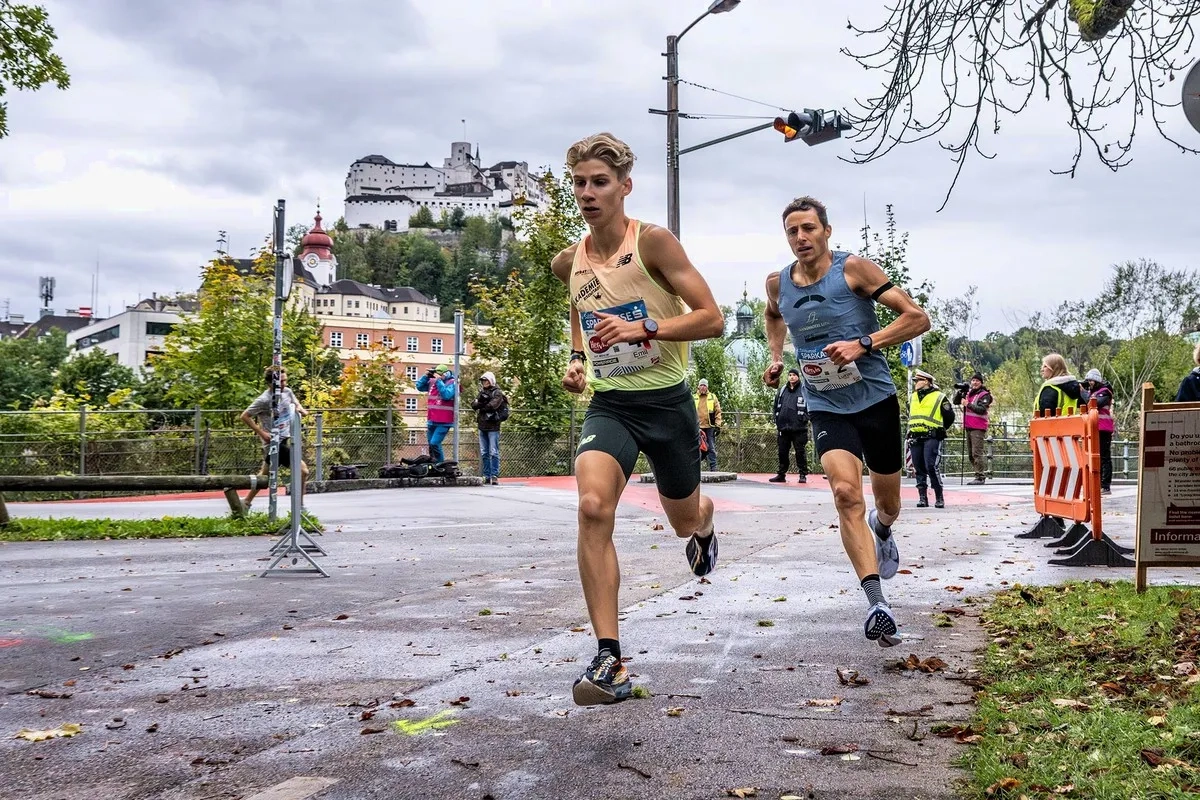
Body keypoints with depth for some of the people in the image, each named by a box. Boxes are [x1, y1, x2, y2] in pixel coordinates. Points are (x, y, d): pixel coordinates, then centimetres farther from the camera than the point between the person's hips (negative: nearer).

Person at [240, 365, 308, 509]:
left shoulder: (287, 392, 4)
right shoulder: (264, 400, -18)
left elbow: (296, 403, 25)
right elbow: (245, 416, -13)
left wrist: (301, 409, 1)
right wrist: (261, 433, -16)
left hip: (285, 440, 9)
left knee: (264, 474, 20)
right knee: (302, 470, -13)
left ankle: (246, 503, 33)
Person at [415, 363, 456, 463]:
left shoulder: (452, 383, -7)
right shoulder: (432, 382, 10)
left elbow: (446, 395, -22)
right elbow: (419, 386, 15)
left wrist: (439, 380, -19)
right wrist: (426, 376, 2)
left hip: (443, 422, -7)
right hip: (432, 420, 7)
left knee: (434, 443, -17)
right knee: (431, 444, 13)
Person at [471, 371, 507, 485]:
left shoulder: (497, 393, -2)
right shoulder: (482, 392, 17)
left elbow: (493, 405, -17)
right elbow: (473, 404, 5)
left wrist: (481, 406, -2)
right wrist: (481, 401, -14)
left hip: (493, 426, -6)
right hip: (482, 426, 7)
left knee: (494, 452, -7)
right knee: (484, 453, 8)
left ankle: (495, 476, -6)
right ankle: (487, 476, 12)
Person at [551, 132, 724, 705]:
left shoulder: (653, 242, -13)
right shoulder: (568, 263, 3)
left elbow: (712, 318, -16)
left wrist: (642, 326, -28)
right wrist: (577, 360, 10)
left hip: (667, 403, -2)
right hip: (608, 405, 2)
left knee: (685, 521, 16)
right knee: (593, 507, -26)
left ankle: (704, 526, 61)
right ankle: (609, 662, -23)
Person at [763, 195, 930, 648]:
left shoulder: (853, 268, -12)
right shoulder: (778, 284, 1)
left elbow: (918, 318, -14)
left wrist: (863, 344, -25)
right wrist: (776, 357, 12)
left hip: (876, 400, -1)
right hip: (826, 407, 1)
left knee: (887, 504, 15)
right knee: (845, 492, -24)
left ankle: (881, 529, 54)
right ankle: (876, 603, -25)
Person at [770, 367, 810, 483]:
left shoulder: (804, 390, 1)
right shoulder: (782, 391, 14)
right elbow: (776, 407, 18)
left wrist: (805, 419, -9)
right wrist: (777, 423, 13)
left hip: (799, 428, -4)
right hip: (783, 428, 4)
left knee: (801, 452, -1)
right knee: (782, 452, 8)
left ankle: (803, 474, 5)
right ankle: (781, 474, 15)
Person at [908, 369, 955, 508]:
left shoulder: (939, 397, -2)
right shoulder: (912, 398, 17)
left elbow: (949, 417, 4)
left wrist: (940, 429, 12)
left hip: (932, 438, -6)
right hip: (915, 438, 6)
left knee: (932, 466, -14)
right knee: (919, 468, 5)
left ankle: (939, 498, -5)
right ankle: (922, 497, 11)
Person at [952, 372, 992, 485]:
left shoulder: (984, 395, -4)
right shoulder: (968, 393, 16)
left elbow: (981, 409, -16)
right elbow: (956, 402, 13)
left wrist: (968, 404, -20)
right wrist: (959, 391, -1)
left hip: (978, 428, -8)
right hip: (968, 427, 8)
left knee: (977, 453, -14)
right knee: (971, 454, 11)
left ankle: (980, 477, -13)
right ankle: (980, 476, 17)